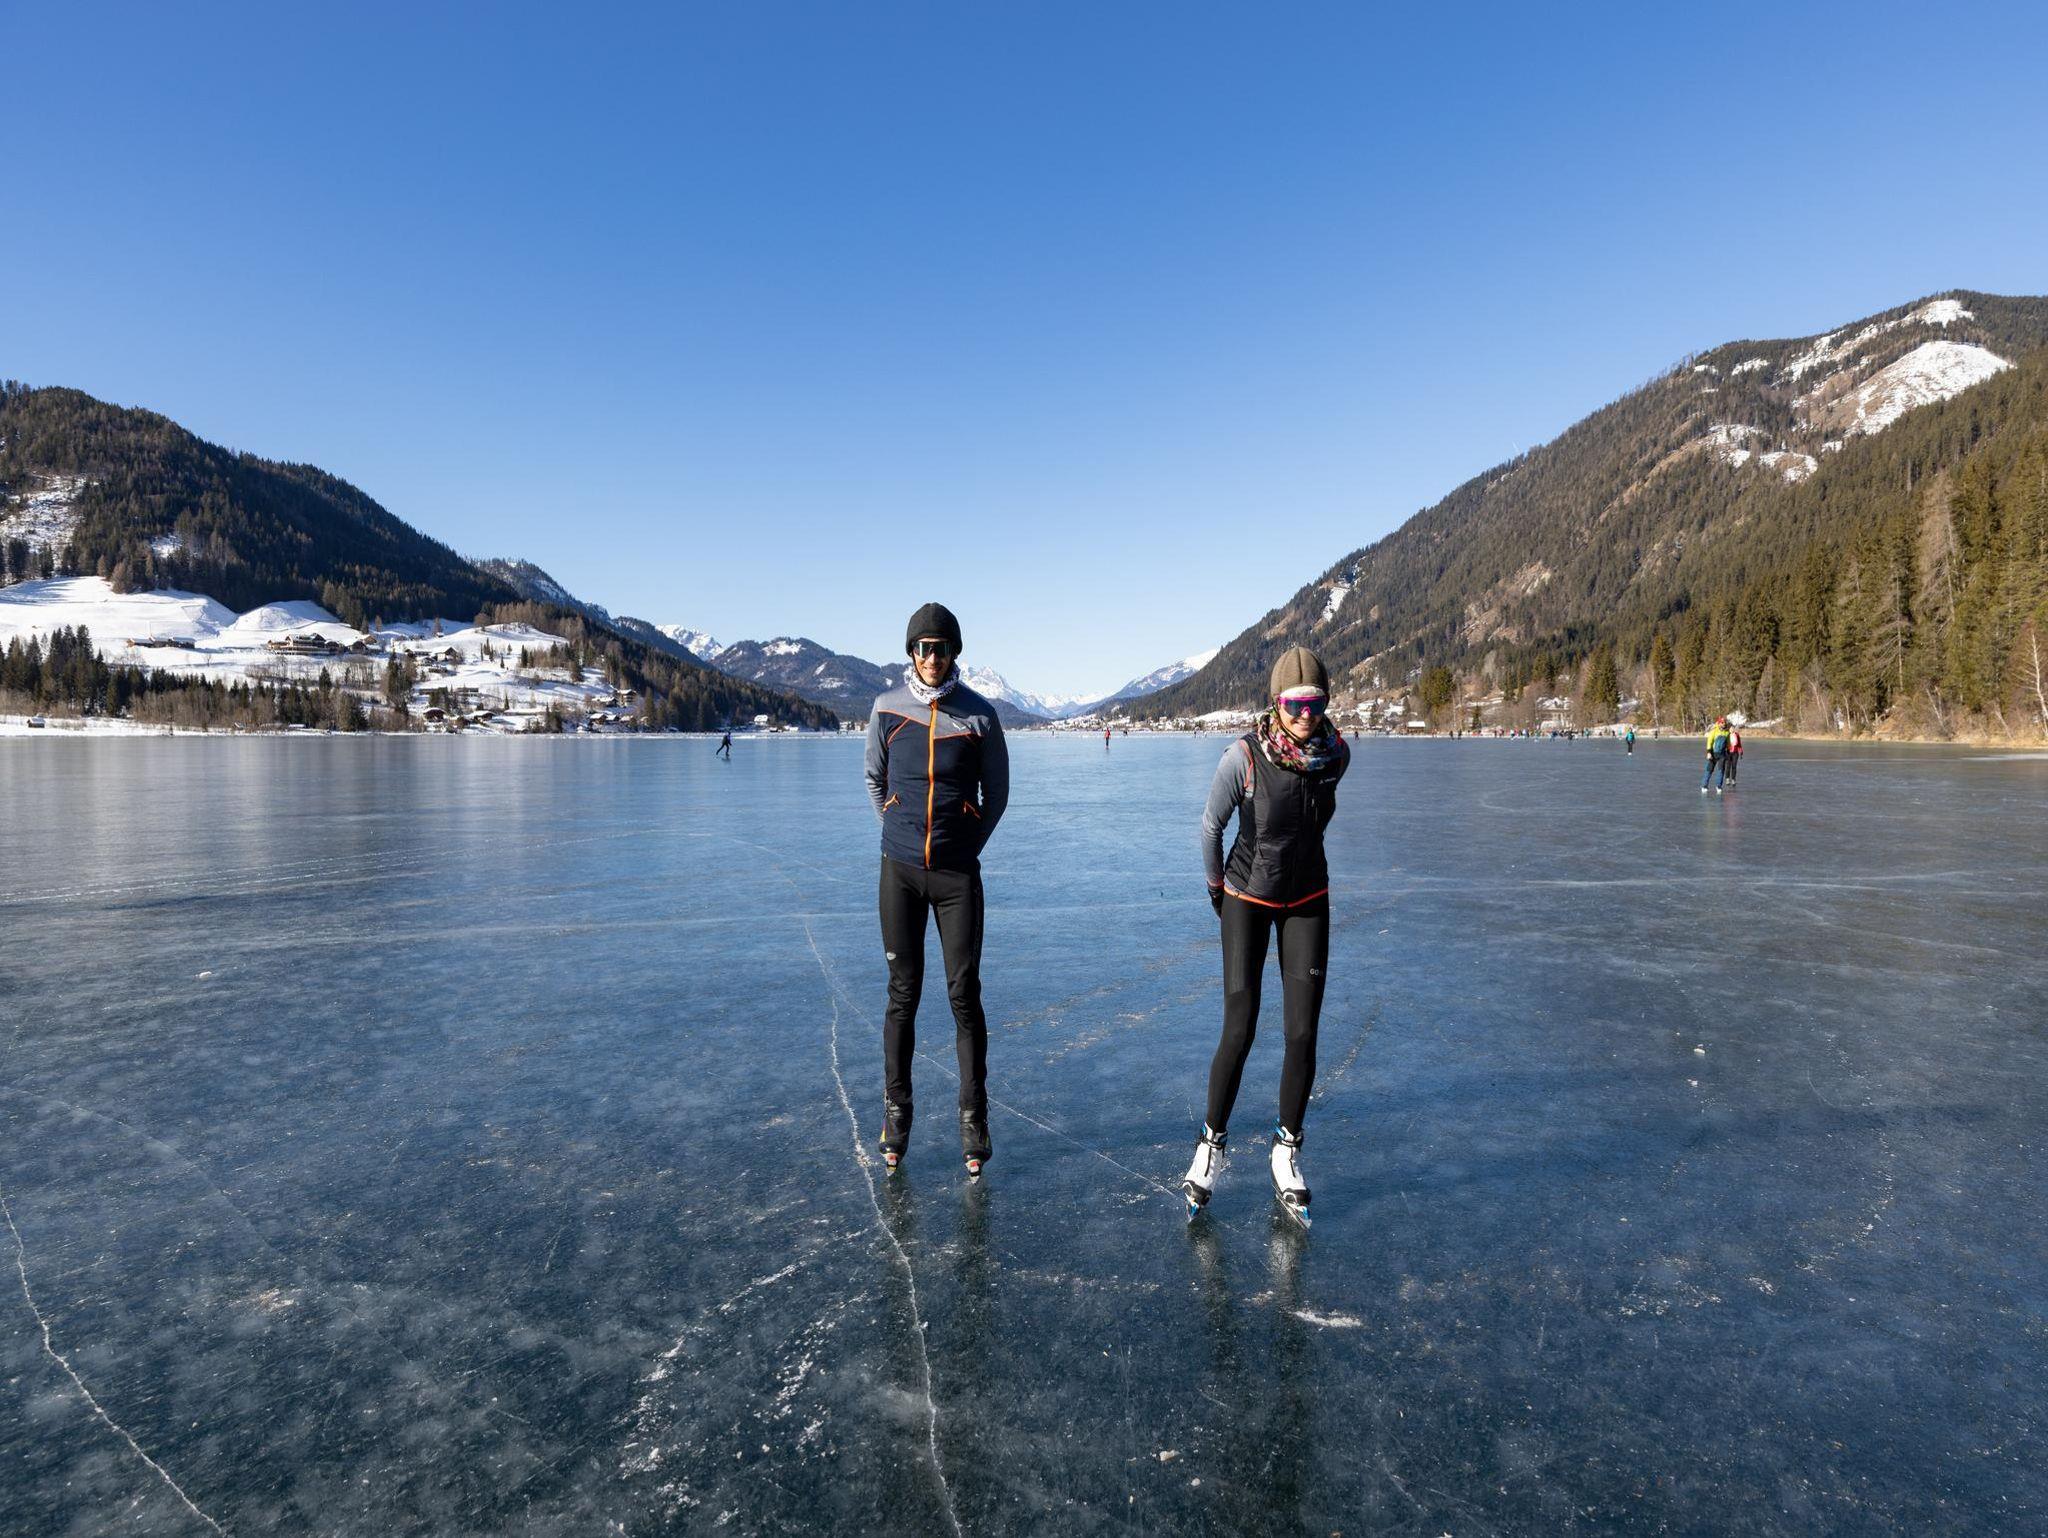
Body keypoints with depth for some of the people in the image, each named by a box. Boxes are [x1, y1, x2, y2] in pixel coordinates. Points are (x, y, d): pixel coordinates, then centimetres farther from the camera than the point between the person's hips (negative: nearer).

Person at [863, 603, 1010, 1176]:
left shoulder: (979, 714, -3)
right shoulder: (887, 709, 1)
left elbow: (997, 793, 8)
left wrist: (968, 845, 8)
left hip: (957, 873, -1)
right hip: (900, 871, 1)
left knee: (964, 994, 0)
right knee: (902, 994, 6)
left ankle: (973, 1120, 12)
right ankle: (896, 1114, 19)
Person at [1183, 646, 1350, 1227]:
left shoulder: (1337, 753, -13)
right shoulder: (1244, 756, -24)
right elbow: (1211, 825, -9)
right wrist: (1216, 888, 3)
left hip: (1308, 900, 3)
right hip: (1248, 899, -3)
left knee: (1302, 1034, 0)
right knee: (1239, 1032, -6)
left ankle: (1286, 1150, 20)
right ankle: (1211, 1142, 16)